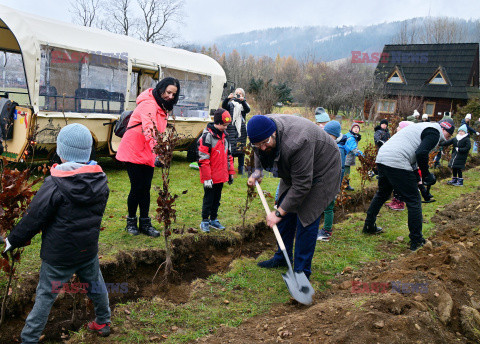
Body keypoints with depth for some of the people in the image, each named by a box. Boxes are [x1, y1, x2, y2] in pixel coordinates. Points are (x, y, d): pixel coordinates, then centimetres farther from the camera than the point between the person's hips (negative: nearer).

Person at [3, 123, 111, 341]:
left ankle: (29, 338, 20)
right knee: (96, 286, 22)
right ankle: (103, 323, 39)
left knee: (45, 297, 8)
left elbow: (34, 218, -14)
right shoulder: (100, 180, -4)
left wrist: (14, 240, 1)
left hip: (58, 255, -5)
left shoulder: (55, 185, -22)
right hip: (88, 250, 5)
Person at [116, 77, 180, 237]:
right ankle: (131, 221, 16)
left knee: (146, 189, 8)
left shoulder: (163, 107, 11)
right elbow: (149, 130, -35)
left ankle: (145, 224, 14)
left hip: (148, 154, 8)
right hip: (133, 151, -8)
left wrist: (159, 153, 8)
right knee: (137, 187, -2)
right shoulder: (149, 104, -19)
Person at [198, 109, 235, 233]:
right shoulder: (207, 135, -15)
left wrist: (231, 172, 16)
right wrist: (207, 178, -18)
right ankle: (205, 221, 18)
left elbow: (228, 155, 19)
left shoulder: (224, 135, 10)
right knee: (208, 199, 5)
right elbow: (203, 158, -17)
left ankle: (213, 220, 29)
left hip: (221, 176, 7)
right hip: (211, 178, -7)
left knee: (217, 199, 16)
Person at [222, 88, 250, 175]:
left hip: (241, 129, 1)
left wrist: (242, 101, -25)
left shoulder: (244, 104, 13)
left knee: (241, 149, -1)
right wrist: (227, 98, -25)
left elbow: (248, 110, -9)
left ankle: (241, 169, 7)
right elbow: (224, 106, -8)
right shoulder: (231, 103, 12)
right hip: (231, 128, -1)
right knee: (230, 148, -7)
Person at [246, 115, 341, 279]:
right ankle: (283, 257, 29)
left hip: (320, 170, -8)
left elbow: (302, 185, -35)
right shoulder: (261, 133, -17)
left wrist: (279, 212, -30)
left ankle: (301, 273, 1)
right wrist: (257, 171, -3)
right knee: (286, 213, 11)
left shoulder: (295, 143, -42)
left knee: (306, 219, -10)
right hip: (293, 171, 8)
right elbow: (259, 153, 11)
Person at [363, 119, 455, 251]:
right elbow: (421, 153, -17)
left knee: (382, 194, 27)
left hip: (381, 157, 10)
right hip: (396, 162, -10)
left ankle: (369, 226, 37)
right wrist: (426, 175, -6)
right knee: (413, 201, -1)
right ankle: (417, 241, 4)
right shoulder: (434, 132, -2)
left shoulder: (422, 127, 29)